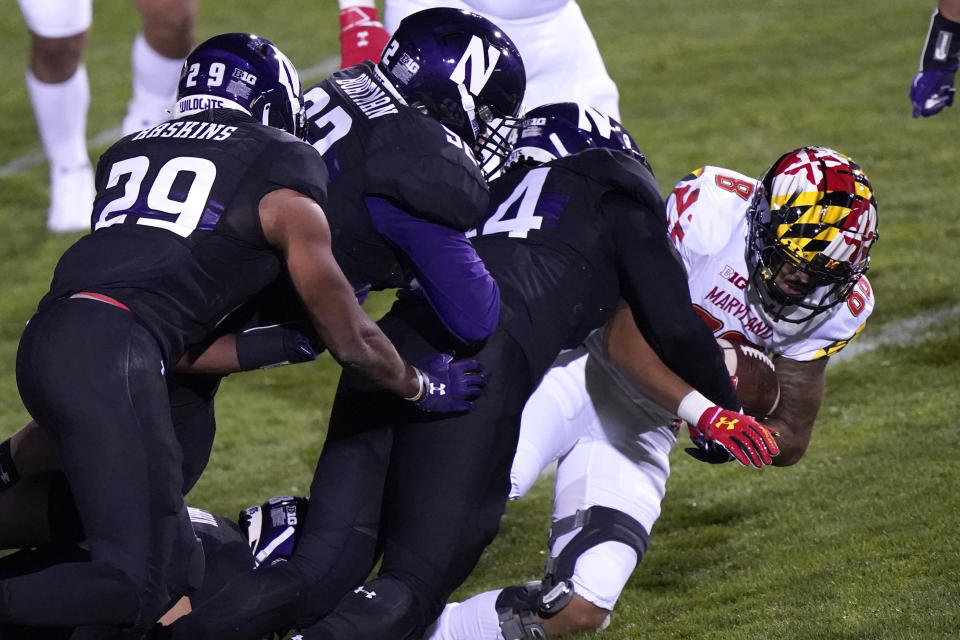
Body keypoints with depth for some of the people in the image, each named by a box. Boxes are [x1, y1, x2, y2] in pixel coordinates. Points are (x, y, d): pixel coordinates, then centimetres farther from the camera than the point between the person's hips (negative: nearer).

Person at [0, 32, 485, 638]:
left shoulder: (129, 152, 29)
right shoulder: (283, 186, 11)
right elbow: (352, 342, 19)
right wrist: (424, 387, 37)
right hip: (111, 354, -7)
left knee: (177, 564, 12)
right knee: (136, 587, -12)